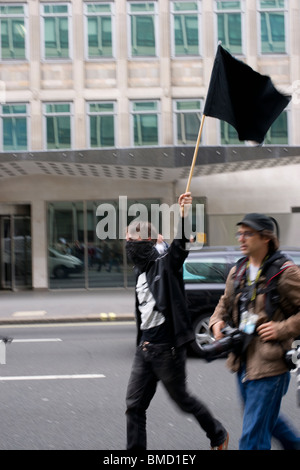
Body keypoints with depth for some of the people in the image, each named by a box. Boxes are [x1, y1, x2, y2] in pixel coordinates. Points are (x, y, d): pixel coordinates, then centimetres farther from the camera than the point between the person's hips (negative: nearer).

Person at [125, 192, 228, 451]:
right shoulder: (141, 272, 14)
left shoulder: (166, 264, -9)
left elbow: (180, 245, -29)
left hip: (167, 349, -7)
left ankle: (219, 435, 32)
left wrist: (183, 215, -43)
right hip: (145, 349, 7)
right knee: (134, 405, 5)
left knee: (182, 399, 9)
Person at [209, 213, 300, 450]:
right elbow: (225, 303, 23)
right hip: (244, 360, 8)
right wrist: (217, 321, 4)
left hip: (270, 363, -7)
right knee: (268, 419, 24)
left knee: (253, 433, -5)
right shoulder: (237, 272, 9)